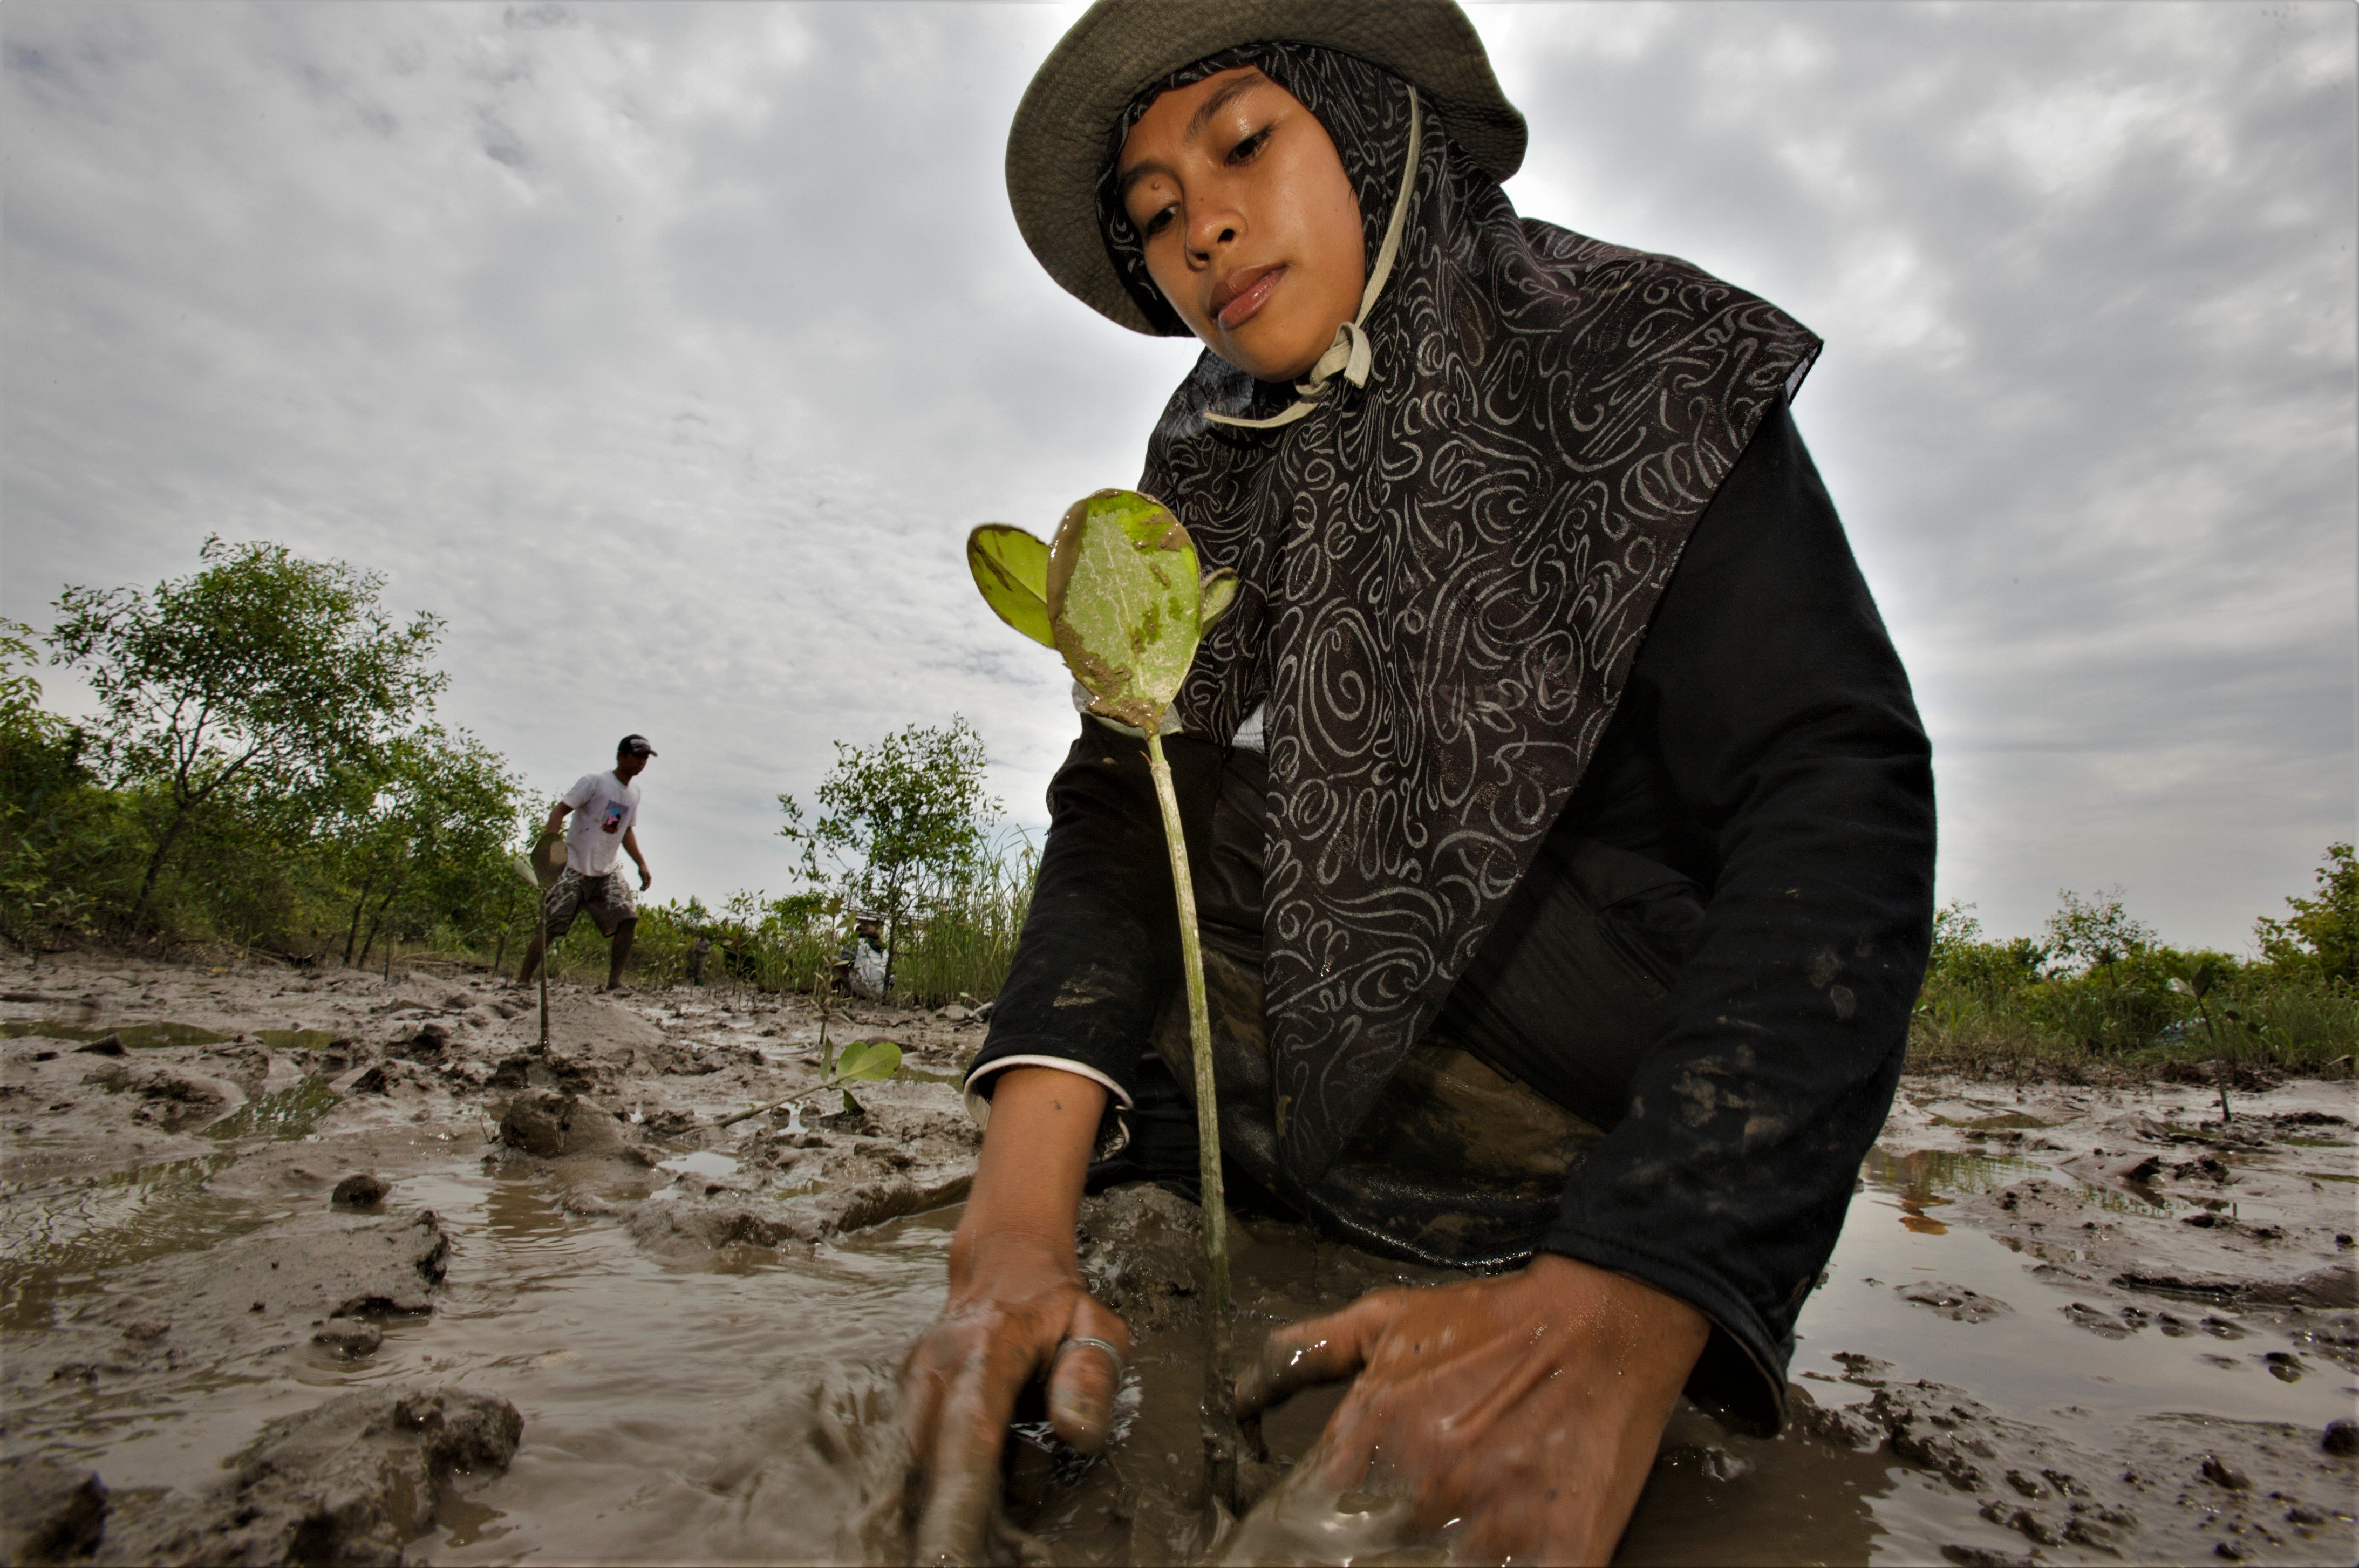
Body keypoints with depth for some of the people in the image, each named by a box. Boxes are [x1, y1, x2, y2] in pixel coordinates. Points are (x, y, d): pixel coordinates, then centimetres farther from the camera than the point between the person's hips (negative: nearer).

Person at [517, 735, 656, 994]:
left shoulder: (634, 793, 13)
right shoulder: (595, 782, -8)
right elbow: (561, 809, -14)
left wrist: (642, 865, 14)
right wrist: (547, 842, -29)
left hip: (606, 874, 6)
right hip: (573, 869, -6)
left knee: (628, 918, -11)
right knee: (550, 927, -7)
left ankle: (614, 981, -6)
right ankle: (522, 982, 4)